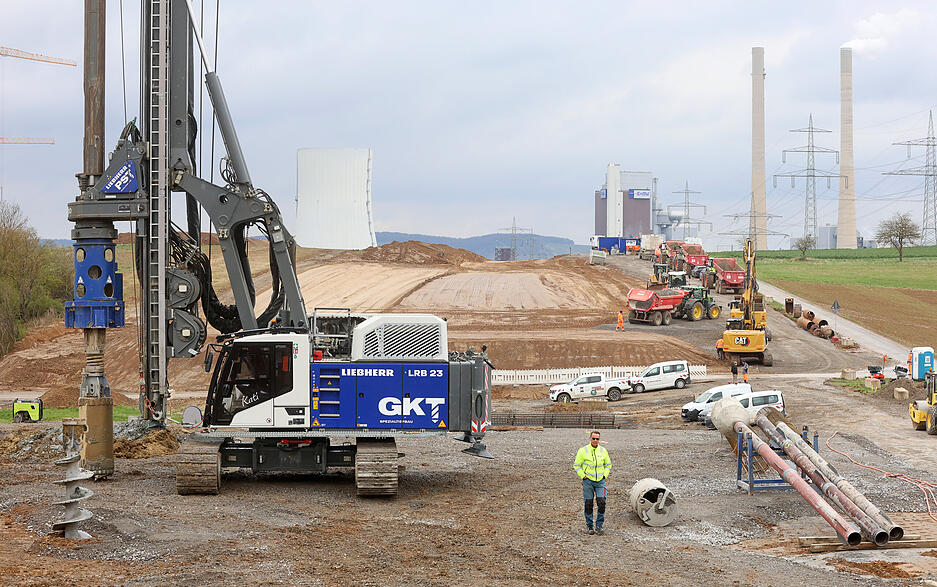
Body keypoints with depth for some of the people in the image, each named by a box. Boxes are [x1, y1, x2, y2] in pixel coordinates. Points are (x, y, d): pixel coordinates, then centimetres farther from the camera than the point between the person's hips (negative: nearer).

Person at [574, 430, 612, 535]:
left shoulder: (603, 451, 5)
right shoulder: (583, 451, -4)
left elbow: (608, 464, 20)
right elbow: (576, 465, 3)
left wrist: (605, 475, 7)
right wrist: (583, 476, -5)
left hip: (600, 481, 2)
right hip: (588, 481, -2)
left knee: (601, 502, -8)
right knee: (588, 504, 3)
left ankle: (599, 526, 4)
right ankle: (589, 526, 15)